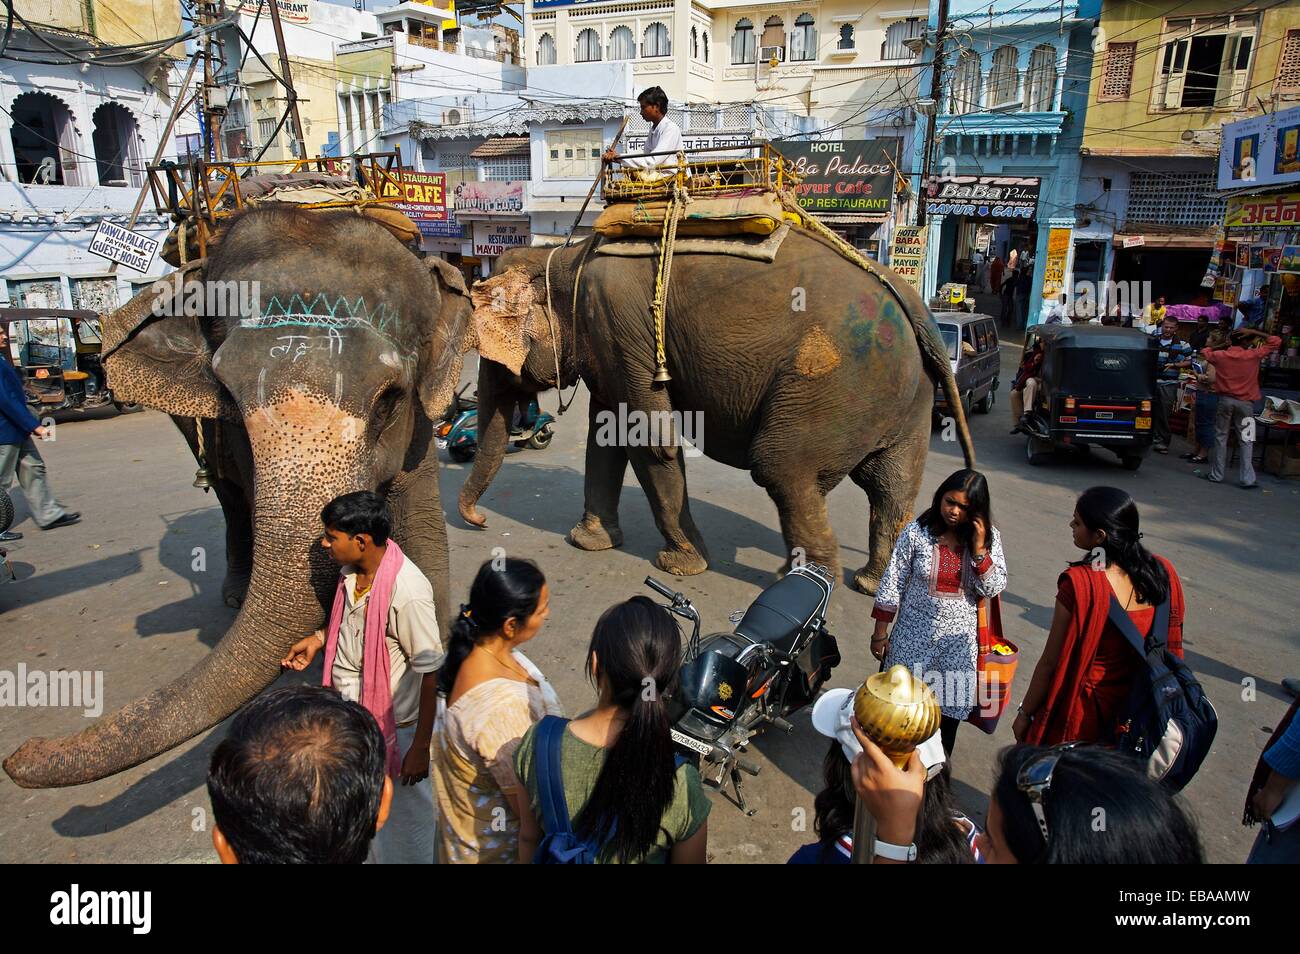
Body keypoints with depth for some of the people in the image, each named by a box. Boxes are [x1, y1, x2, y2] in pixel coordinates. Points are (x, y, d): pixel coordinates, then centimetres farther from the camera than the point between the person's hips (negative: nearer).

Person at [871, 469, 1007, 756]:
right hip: (915, 636, -1)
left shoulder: (989, 537, -5)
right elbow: (892, 584, -7)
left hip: (959, 640, 1)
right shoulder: (916, 532, -11)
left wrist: (979, 550, -22)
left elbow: (994, 588, -9)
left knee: (950, 711, 11)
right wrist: (880, 632, -5)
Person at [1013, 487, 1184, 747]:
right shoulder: (1163, 573, -10)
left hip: (1080, 713, -5)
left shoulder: (1079, 584, -28)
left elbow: (1050, 663, -19)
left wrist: (1025, 714, -6)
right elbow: (1171, 649, 2)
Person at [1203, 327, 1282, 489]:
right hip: (1245, 402, -1)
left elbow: (1206, 352, 22)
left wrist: (1224, 345, 15)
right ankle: (1247, 479, 0)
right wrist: (1254, 332, 2)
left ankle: (1216, 475, 10)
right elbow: (1276, 341, 4)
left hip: (1225, 400, 1)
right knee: (1246, 441, 2)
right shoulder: (1253, 355, -6)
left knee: (1221, 438, 9)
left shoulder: (1220, 355, -1)